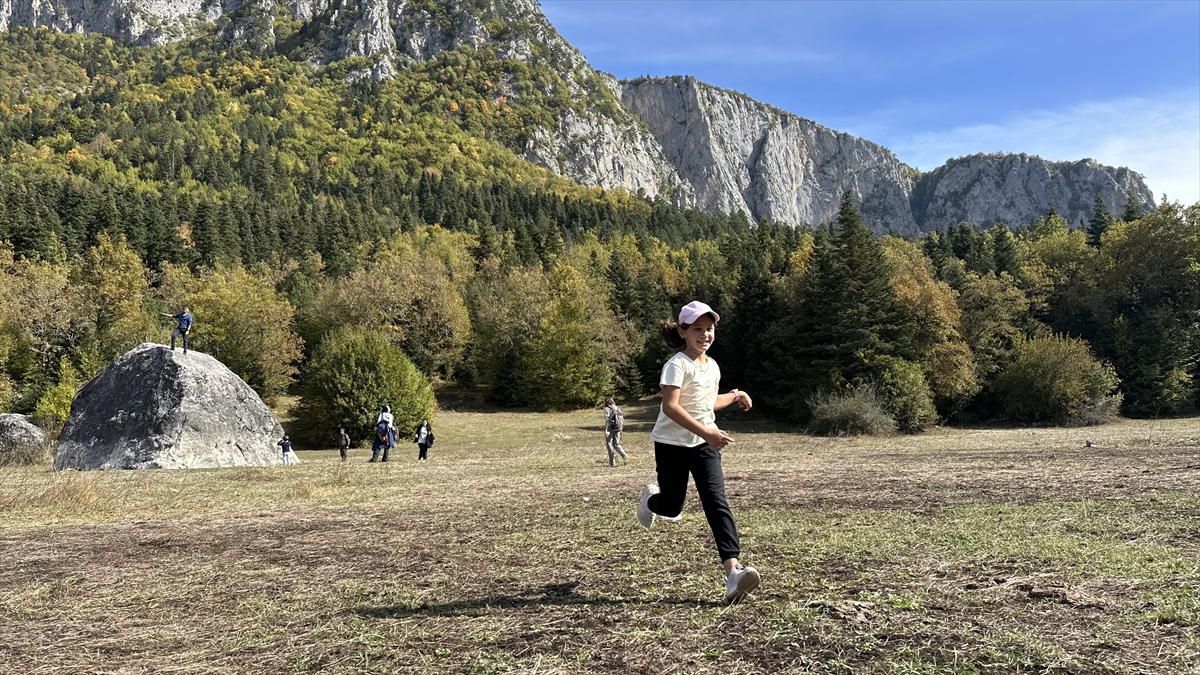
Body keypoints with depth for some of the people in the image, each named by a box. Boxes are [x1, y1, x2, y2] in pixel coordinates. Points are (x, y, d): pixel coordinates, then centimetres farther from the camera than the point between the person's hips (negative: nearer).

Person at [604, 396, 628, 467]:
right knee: (616, 444, 17)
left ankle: (612, 463, 5)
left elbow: (607, 420, -16)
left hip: (610, 429, -6)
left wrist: (605, 430, -18)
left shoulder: (607, 409, -7)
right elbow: (622, 419, 12)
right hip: (618, 429, 6)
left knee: (609, 445, 5)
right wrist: (621, 429, 19)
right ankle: (624, 456, -6)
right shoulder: (617, 408, 12)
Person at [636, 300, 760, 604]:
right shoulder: (677, 364, -16)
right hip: (672, 444, -4)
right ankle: (651, 498, 46)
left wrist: (734, 396, 19)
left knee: (716, 501, -13)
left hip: (705, 444, 5)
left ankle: (733, 569, -23)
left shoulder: (712, 367, 8)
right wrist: (706, 432, -38)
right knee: (671, 508, 8)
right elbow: (670, 407, -31)